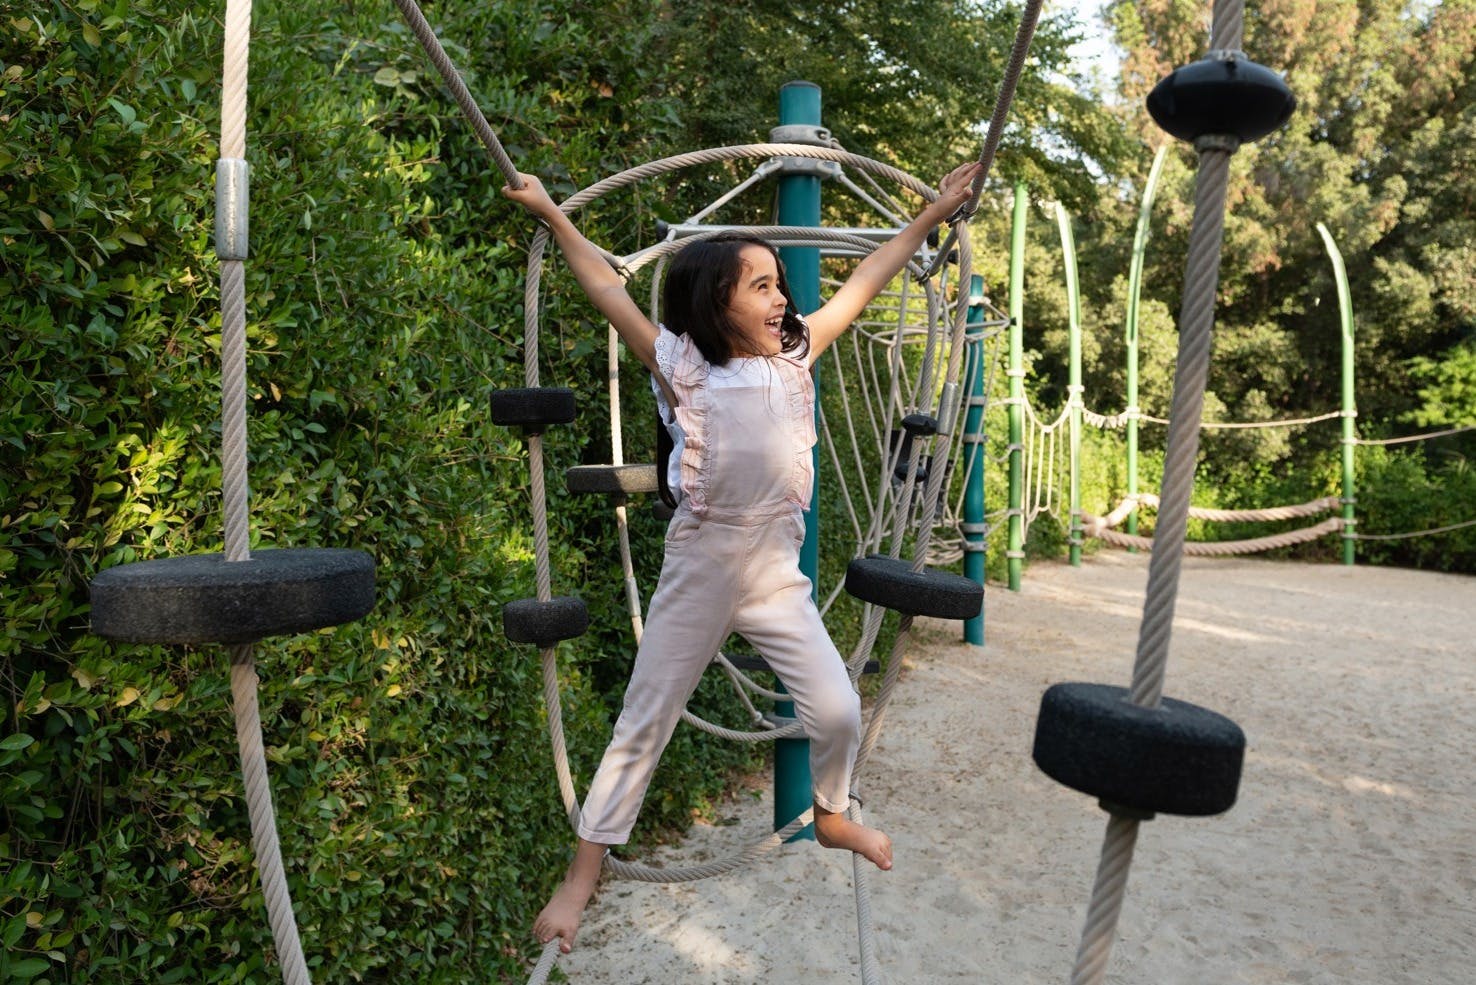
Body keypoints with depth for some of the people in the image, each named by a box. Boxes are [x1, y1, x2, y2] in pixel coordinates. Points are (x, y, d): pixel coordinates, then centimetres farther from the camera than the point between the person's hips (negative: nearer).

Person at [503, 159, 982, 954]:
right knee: (642, 726, 8)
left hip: (776, 572, 3)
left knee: (838, 713, 2)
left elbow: (862, 282, 6)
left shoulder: (794, 356, 0)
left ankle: (831, 815, 35)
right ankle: (583, 874, 25)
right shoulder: (682, 369, -9)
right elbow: (607, 288, -3)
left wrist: (932, 215, 10)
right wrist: (551, 214, 0)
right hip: (699, 568, -3)